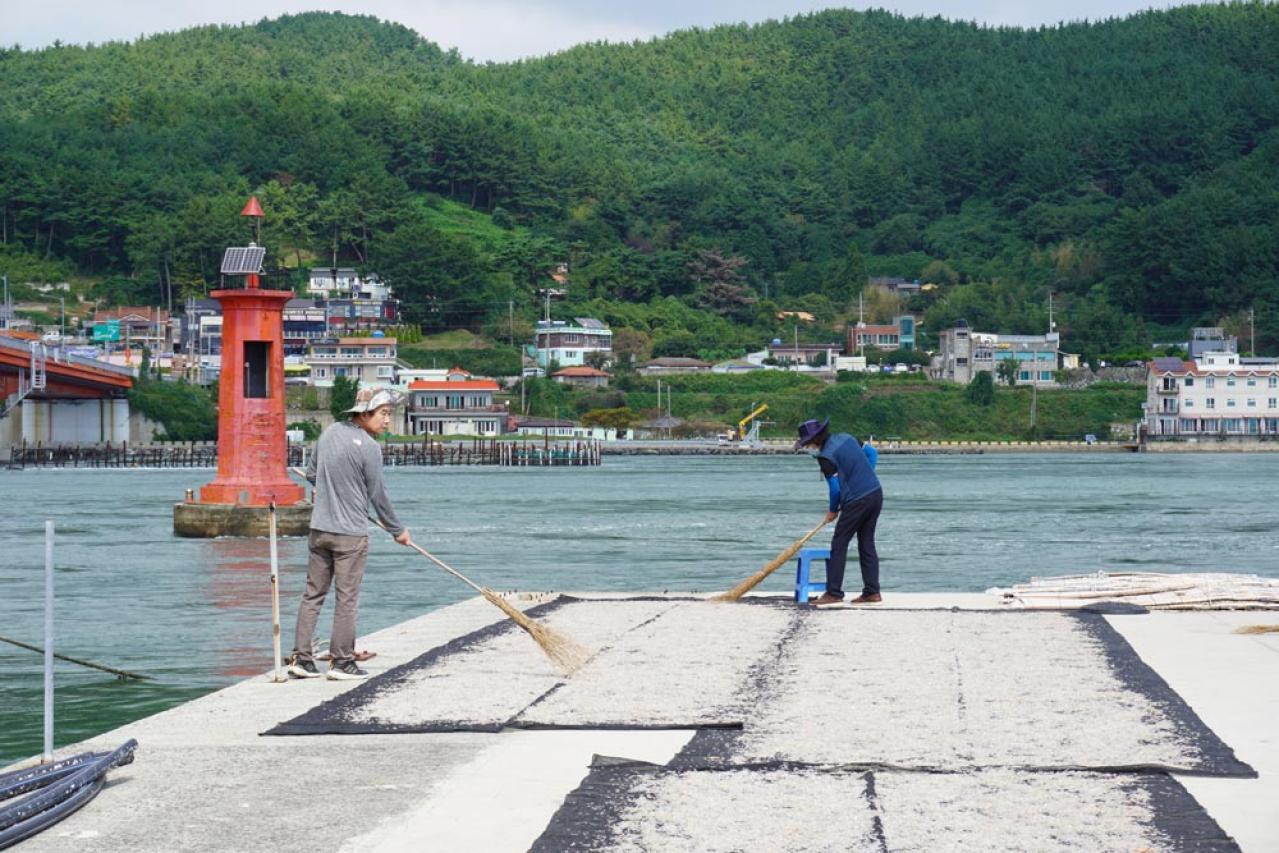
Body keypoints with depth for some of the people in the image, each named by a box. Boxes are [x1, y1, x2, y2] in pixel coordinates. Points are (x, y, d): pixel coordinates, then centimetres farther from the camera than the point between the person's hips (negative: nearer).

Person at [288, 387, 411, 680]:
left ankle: (301, 659, 10)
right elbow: (378, 495, -7)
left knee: (313, 594, 10)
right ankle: (342, 662, 5)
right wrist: (397, 530, 7)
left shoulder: (330, 432, 6)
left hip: (319, 529, 7)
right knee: (347, 599, 1)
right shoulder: (368, 447, -14)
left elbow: (311, 474, 16)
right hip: (350, 534, -7)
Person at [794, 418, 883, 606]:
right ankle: (872, 592, 11)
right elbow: (872, 453, 16)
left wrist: (832, 511, 6)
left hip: (857, 502, -8)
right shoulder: (845, 437, 8)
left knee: (839, 544, 2)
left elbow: (835, 488, -11)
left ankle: (834, 593, 1)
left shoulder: (825, 457, -15)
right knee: (867, 544, 13)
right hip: (876, 493, 8)